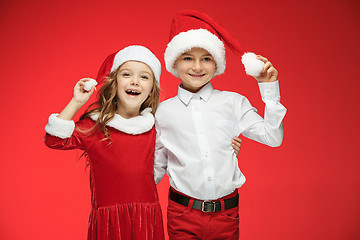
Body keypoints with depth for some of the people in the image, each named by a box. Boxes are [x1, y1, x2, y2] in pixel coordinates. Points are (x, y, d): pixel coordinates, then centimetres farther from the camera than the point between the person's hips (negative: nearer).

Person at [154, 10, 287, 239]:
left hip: (226, 214, 1)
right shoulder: (163, 112, 0)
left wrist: (269, 89, -3)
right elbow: (158, 167, 8)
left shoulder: (234, 103, 1)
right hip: (182, 216, 0)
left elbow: (273, 138, 0)